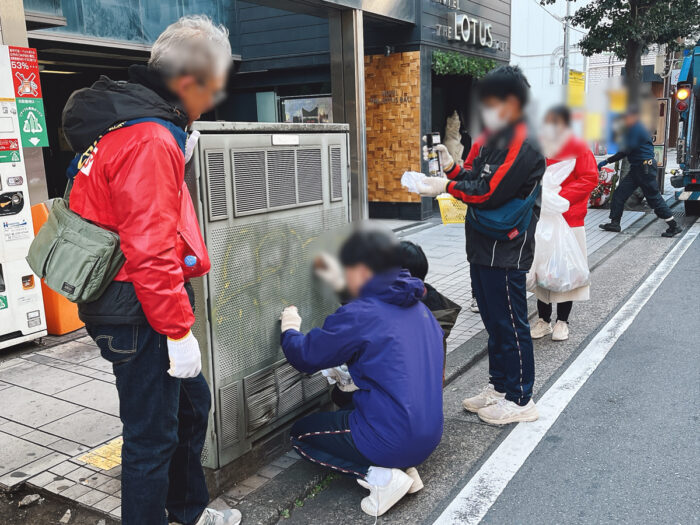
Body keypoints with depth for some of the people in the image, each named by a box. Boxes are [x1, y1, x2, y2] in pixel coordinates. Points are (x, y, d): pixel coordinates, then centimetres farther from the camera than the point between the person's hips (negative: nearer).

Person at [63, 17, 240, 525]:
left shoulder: (123, 124, 11)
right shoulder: (150, 141, -22)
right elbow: (151, 251, -26)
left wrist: (180, 152, 12)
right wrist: (179, 331, -20)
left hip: (131, 306, 11)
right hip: (139, 316, -11)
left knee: (191, 402, 23)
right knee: (153, 436, 4)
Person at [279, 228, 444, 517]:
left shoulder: (358, 315, -18)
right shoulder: (419, 307, 6)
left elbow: (304, 357, -8)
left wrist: (289, 329, 14)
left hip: (392, 442, -8)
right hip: (430, 437, 8)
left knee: (300, 433, 14)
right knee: (347, 406, 30)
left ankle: (380, 476, -4)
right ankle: (405, 468, 11)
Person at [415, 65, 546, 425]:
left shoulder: (522, 144, -16)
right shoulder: (496, 138, 15)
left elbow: (490, 193, -21)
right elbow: (477, 180, 15)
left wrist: (447, 187, -14)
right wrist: (453, 169, -1)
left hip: (505, 250, -10)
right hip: (483, 247, 10)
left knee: (510, 324, 0)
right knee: (493, 321, 18)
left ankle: (519, 399, 14)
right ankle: (499, 386, 32)